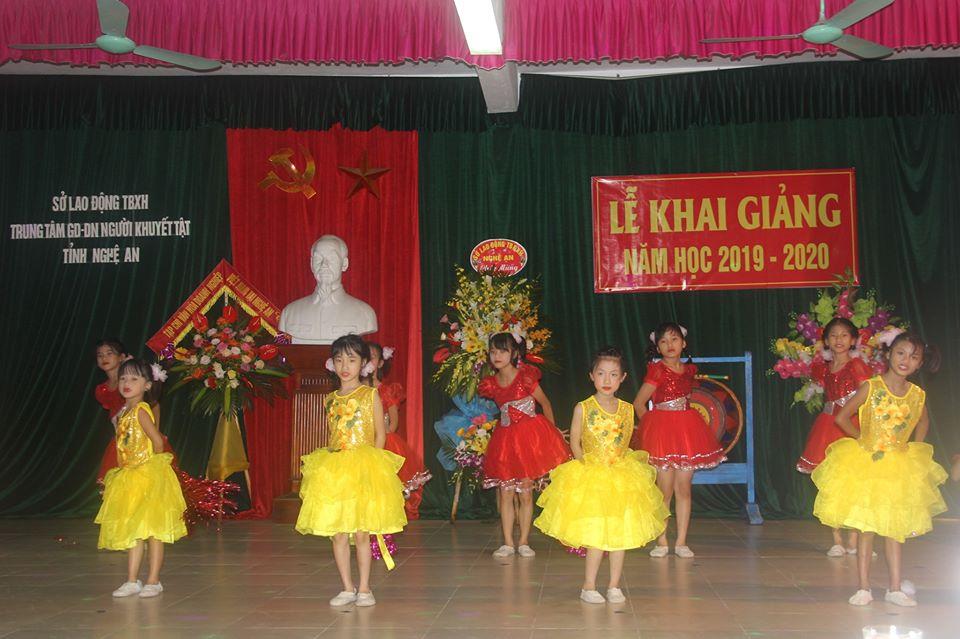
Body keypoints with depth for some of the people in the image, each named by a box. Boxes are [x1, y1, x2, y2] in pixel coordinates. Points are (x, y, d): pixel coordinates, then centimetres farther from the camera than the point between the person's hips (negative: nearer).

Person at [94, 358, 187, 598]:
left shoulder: (141, 410, -13)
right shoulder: (123, 412, 12)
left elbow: (158, 441, -18)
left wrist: (152, 465, -8)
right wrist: (121, 471, 13)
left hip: (148, 476, -9)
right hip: (129, 477, 9)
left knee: (152, 530, -1)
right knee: (132, 531, 12)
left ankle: (153, 581, 5)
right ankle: (132, 581, 18)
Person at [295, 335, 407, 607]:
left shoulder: (370, 395, 0)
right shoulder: (330, 400, 11)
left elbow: (380, 434, 1)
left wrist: (370, 463, -8)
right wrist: (334, 461, 5)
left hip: (365, 470, -4)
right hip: (333, 470, 4)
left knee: (361, 532, -1)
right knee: (337, 532, 3)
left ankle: (364, 588, 10)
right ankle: (347, 588, 14)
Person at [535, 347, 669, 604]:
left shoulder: (627, 409, 3)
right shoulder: (583, 408, -6)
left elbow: (625, 442, 13)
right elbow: (575, 443, 0)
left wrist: (622, 464, 1)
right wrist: (588, 465, -6)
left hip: (622, 476, 3)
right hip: (590, 477, -3)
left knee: (620, 532, 4)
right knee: (596, 534, -4)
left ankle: (614, 586, 16)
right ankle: (589, 586, 9)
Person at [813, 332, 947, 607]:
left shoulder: (918, 395, -2)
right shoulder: (871, 388, -12)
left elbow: (923, 423, 19)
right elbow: (842, 417, -6)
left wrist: (912, 448, 9)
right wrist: (861, 439, -2)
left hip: (899, 469, 3)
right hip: (866, 464, -3)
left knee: (895, 530, 9)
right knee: (866, 528, 1)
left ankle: (895, 589, 18)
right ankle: (864, 588, 8)